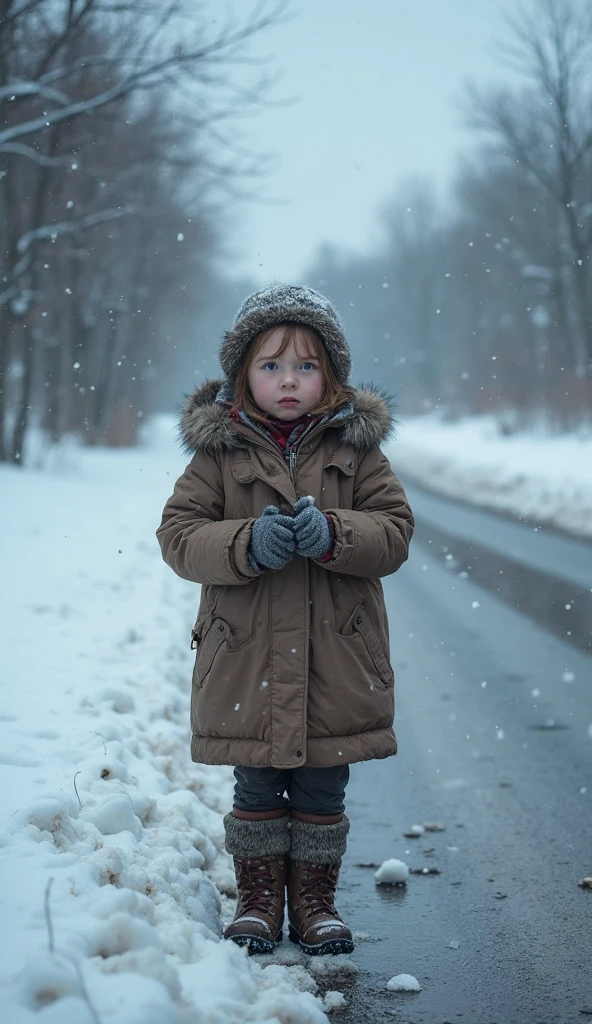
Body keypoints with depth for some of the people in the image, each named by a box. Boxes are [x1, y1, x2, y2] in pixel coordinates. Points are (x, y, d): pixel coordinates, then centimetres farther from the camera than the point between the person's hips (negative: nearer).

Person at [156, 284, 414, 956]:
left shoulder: (355, 446, 3)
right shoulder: (219, 449, 0)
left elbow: (395, 529, -1)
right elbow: (179, 535, -3)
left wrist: (332, 536, -20)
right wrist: (247, 544, -21)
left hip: (336, 661, 1)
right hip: (245, 657, -1)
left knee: (322, 793, 10)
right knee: (257, 789, 9)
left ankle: (314, 901, 27)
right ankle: (258, 899, 25)